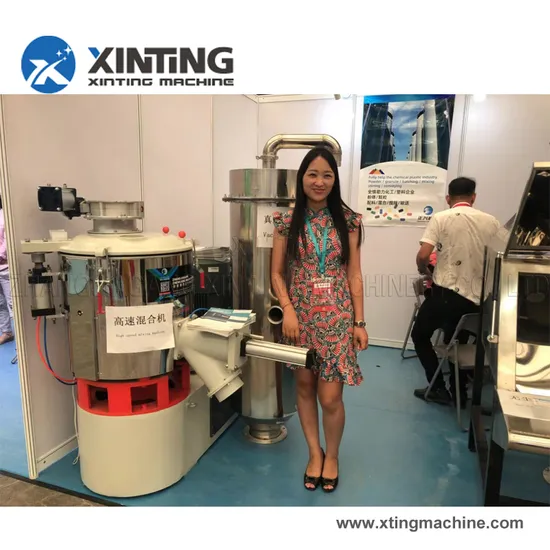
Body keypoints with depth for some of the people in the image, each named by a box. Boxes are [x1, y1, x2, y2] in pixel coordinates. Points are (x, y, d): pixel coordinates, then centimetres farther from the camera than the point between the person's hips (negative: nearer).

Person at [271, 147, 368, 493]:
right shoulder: (288, 221, 0)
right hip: (300, 315, 1)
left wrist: (360, 322, -1)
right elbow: (277, 273, 2)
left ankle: (332, 456, 30)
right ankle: (315, 453, 36)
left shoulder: (348, 220, 0)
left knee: (330, 396, 0)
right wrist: (288, 311, -11)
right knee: (305, 387, 13)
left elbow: (354, 275, 1)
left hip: (337, 316, -1)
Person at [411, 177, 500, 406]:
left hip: (446, 293, -4)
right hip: (476, 297, 5)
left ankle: (438, 389, 15)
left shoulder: (441, 218, -5)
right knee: (458, 341, 26)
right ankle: (459, 393, 30)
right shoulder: (491, 222, 5)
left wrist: (424, 271, 8)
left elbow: (422, 256, -14)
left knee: (420, 335, 17)